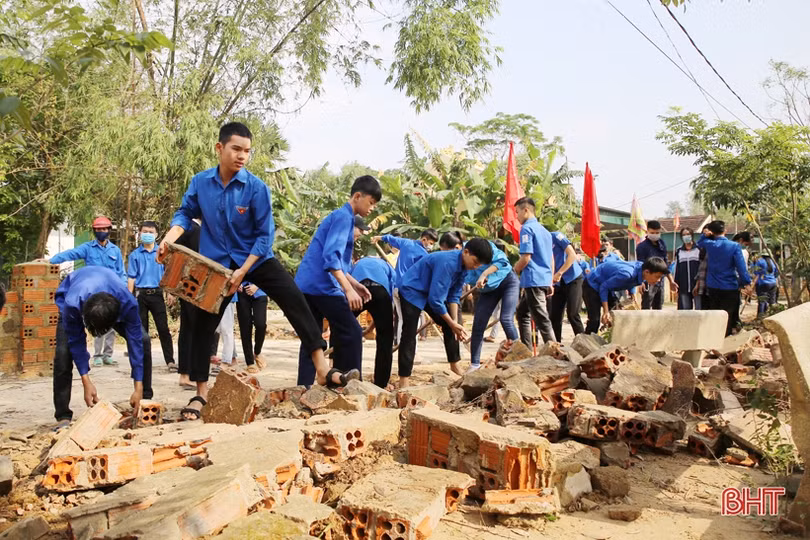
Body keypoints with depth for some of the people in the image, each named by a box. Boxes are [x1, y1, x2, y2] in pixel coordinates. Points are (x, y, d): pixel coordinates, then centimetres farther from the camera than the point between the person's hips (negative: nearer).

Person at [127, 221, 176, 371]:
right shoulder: (135, 255, 5)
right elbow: (131, 278, 5)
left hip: (157, 293, 0)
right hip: (140, 294, 0)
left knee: (163, 328, -4)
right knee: (141, 330, 7)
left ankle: (170, 361, -2)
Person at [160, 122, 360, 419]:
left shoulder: (256, 187, -17)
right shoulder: (200, 181, -9)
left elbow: (264, 234, -13)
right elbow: (186, 213, 6)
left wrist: (242, 272, -18)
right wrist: (170, 237, -15)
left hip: (256, 258, -2)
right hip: (216, 262, 2)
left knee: (294, 299, -16)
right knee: (203, 324, 3)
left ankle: (323, 370, -14)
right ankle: (201, 393, 17)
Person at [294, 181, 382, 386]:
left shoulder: (339, 216, 22)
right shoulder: (344, 217, -9)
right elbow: (331, 257, -22)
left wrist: (355, 283, 23)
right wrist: (349, 290, -26)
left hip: (306, 284, 10)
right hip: (322, 286, -10)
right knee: (352, 333, -4)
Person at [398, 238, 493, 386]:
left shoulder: (463, 265, -7)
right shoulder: (447, 263, -34)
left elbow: (454, 294, 0)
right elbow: (435, 299, -33)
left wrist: (454, 322, -9)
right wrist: (452, 323, -23)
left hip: (433, 292, 9)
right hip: (412, 291, -9)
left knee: (449, 326, 9)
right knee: (409, 336, -13)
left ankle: (454, 365, 24)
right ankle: (403, 382, -11)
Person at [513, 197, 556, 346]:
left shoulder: (527, 228, -9)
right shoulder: (544, 230, 18)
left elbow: (526, 257, -17)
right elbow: (551, 259, 19)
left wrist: (513, 273, 0)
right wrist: (550, 282, 23)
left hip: (534, 280, -9)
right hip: (544, 280, 9)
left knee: (542, 319, -7)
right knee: (523, 313, 20)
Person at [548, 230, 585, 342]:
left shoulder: (556, 236, -11)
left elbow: (572, 255, -16)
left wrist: (559, 273, -20)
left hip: (573, 279, -6)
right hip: (558, 283, 6)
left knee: (572, 314, -13)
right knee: (554, 315, 2)